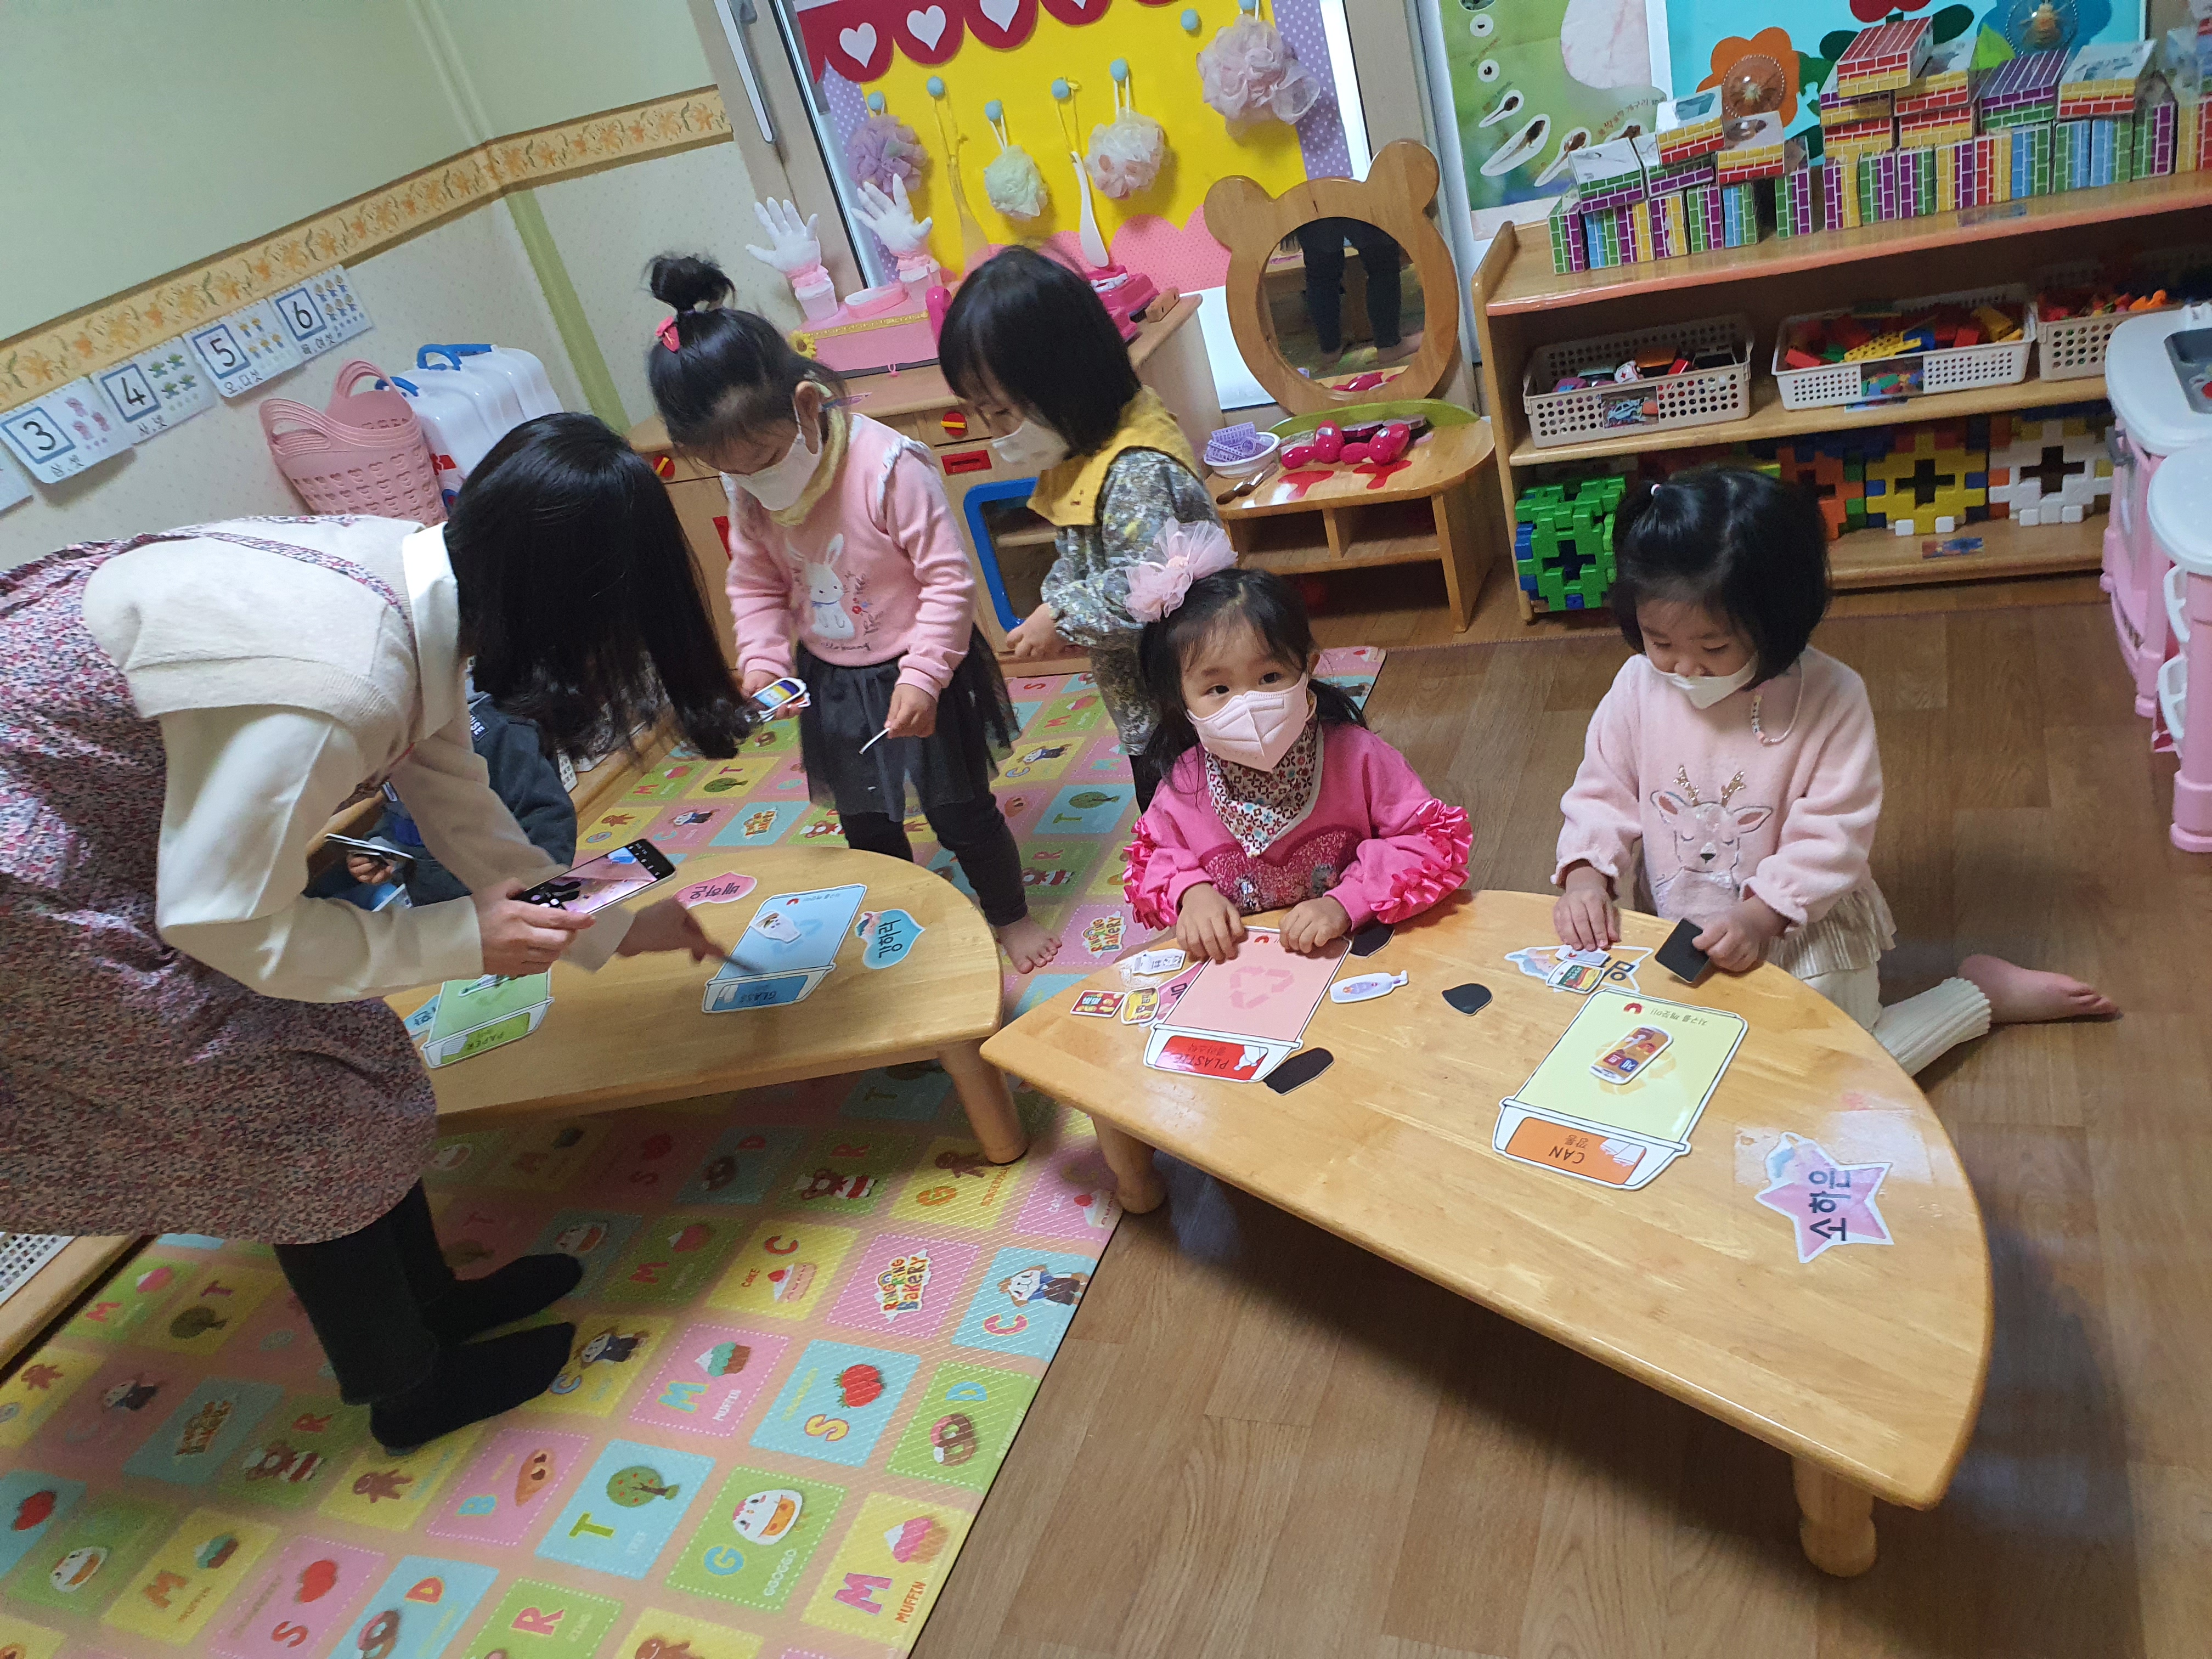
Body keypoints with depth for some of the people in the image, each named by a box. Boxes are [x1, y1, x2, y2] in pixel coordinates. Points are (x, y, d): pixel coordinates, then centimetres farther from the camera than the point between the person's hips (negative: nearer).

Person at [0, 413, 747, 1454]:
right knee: (298, 1105, 2)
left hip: (89, 762, 8)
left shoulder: (414, 574, -9)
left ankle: (429, 1296, 35)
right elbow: (226, 923, -23)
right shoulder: (334, 682, -36)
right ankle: (410, 1387, 24)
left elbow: (460, 809, 5)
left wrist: (618, 927, 11)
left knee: (336, 1041, 15)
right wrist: (466, 941, -16)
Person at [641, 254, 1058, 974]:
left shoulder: (890, 466, -27)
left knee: (959, 809, 9)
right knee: (864, 821, 18)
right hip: (830, 680, 5)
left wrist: (922, 677, -24)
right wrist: (762, 660, -12)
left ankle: (1011, 916, 33)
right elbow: (755, 583, 4)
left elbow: (948, 578, -23)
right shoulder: (746, 491, -8)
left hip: (916, 670, -5)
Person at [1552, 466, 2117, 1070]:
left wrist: (1761, 915, -32)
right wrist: (1585, 877, -21)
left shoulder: (1830, 699, -19)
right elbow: (1603, 796, -2)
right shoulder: (1638, 687, -10)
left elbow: (1831, 837, -19)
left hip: (1802, 928, -4)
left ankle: (1983, 992, 19)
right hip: (1677, 935, 4)